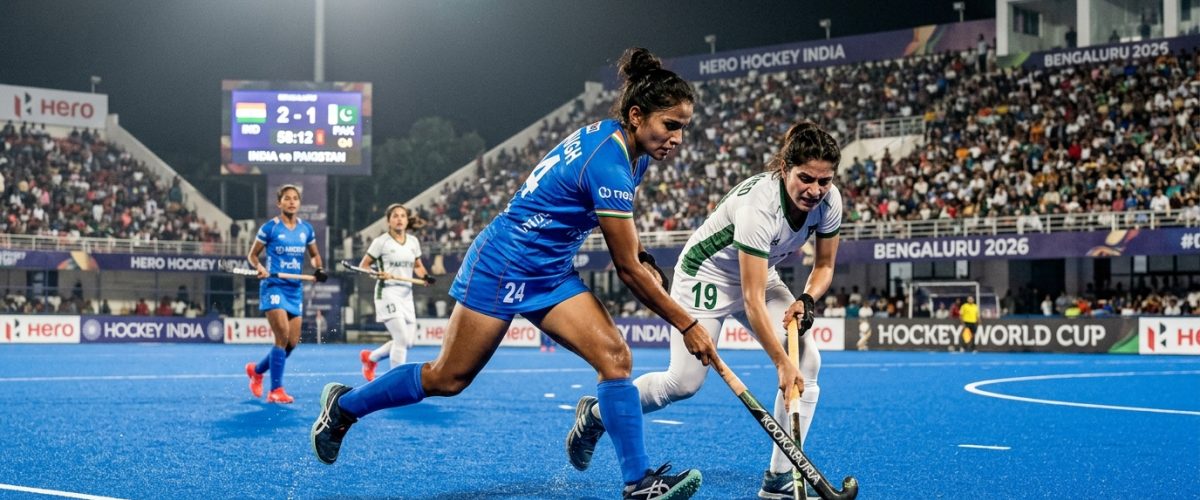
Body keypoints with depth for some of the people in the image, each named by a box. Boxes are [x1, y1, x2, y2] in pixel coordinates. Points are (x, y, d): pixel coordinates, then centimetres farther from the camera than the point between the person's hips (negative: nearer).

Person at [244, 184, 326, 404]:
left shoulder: (306, 228, 8)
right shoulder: (270, 227, -5)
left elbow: (314, 255, 20)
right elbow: (252, 254, 3)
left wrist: (318, 268, 0)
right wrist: (259, 267, -17)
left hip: (295, 289, 6)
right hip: (274, 286, -6)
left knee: (292, 342, 4)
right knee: (283, 336, -19)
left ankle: (256, 370, 29)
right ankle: (276, 390, -13)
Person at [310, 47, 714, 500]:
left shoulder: (615, 139, -1)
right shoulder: (610, 166, -28)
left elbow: (615, 219, 22)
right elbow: (627, 270, -22)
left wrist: (639, 258, 6)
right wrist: (687, 325, -16)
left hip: (552, 274, 9)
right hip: (504, 265, -9)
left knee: (615, 357, -10)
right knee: (448, 378, 4)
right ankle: (344, 405, 26)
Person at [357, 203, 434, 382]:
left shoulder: (413, 241, 9)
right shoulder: (381, 242, -5)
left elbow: (418, 266, 20)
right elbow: (363, 265, -1)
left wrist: (425, 276, -1)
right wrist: (378, 273, -19)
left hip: (406, 294, 6)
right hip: (388, 292, -6)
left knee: (408, 342, 7)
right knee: (402, 339, -16)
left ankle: (370, 357, 30)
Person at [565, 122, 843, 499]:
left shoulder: (829, 200, -18)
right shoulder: (758, 205, -37)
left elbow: (823, 266, -1)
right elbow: (753, 301, -36)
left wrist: (807, 301, -21)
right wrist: (781, 363, -38)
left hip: (760, 273, 6)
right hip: (707, 274, -6)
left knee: (807, 360, -14)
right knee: (685, 382, -10)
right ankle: (595, 415, 18)